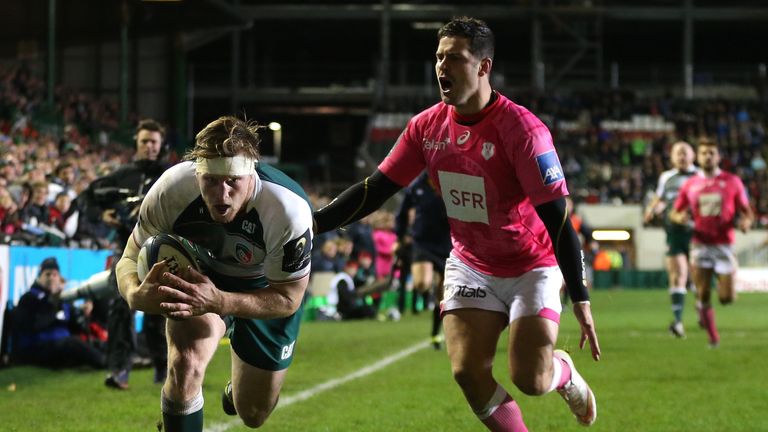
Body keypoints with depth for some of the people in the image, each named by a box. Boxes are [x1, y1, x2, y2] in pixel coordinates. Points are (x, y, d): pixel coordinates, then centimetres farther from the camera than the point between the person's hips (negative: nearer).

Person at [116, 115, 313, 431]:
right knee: (185, 364, -31)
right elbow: (131, 258, -21)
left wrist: (218, 302, -46)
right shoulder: (171, 190, -35)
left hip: (266, 287, 0)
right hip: (201, 274, 0)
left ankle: (237, 389, 53)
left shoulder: (289, 212, -39)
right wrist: (136, 294, -47)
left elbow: (287, 298, -28)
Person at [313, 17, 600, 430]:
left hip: (531, 268, -4)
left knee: (531, 380, -13)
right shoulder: (426, 127, -6)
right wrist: (314, 222, -13)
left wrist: (580, 300, -24)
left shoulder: (521, 128, -23)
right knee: (467, 371, -13)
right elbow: (375, 188, 0)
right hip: (470, 265, 4)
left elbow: (557, 218, -23)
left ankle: (565, 373, 24)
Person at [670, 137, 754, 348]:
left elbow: (747, 212, 6)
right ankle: (713, 336, 11)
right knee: (703, 296, -6)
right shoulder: (690, 185, 8)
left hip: (724, 245, -1)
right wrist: (681, 217, -9)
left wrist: (745, 222, -17)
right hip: (701, 245, 1)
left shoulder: (732, 182, 2)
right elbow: (674, 213, 15)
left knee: (727, 298, -7)